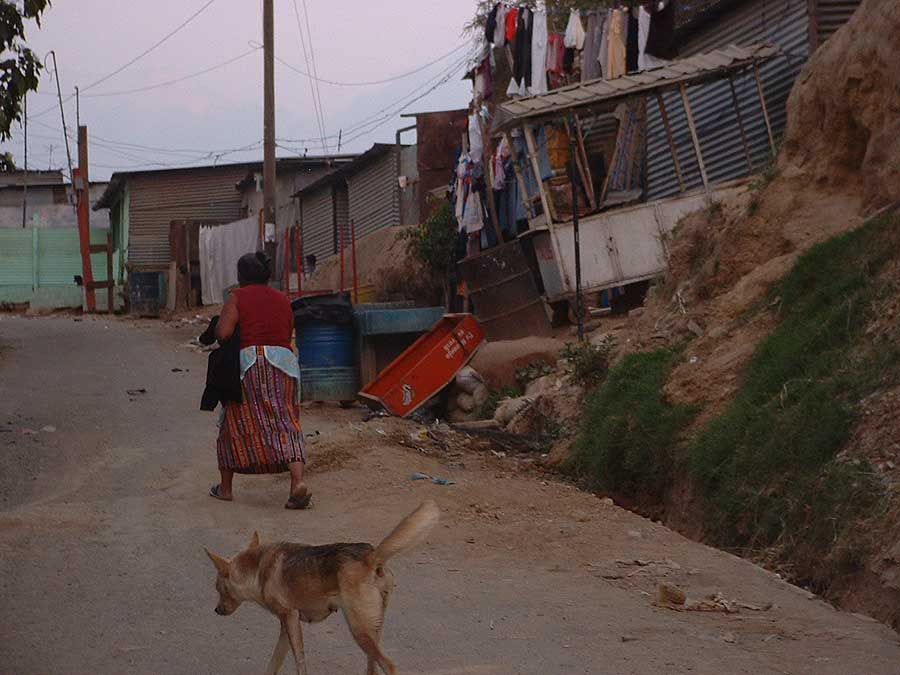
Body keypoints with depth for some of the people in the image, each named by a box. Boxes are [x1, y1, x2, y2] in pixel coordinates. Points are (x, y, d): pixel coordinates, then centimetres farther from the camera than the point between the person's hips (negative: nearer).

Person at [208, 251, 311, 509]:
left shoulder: (238, 297, 2)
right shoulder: (283, 299, 16)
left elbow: (222, 333, -7)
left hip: (248, 360, -3)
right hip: (284, 361, 3)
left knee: (235, 424, 11)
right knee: (286, 424, -1)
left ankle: (225, 487, 19)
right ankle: (298, 481, -22)